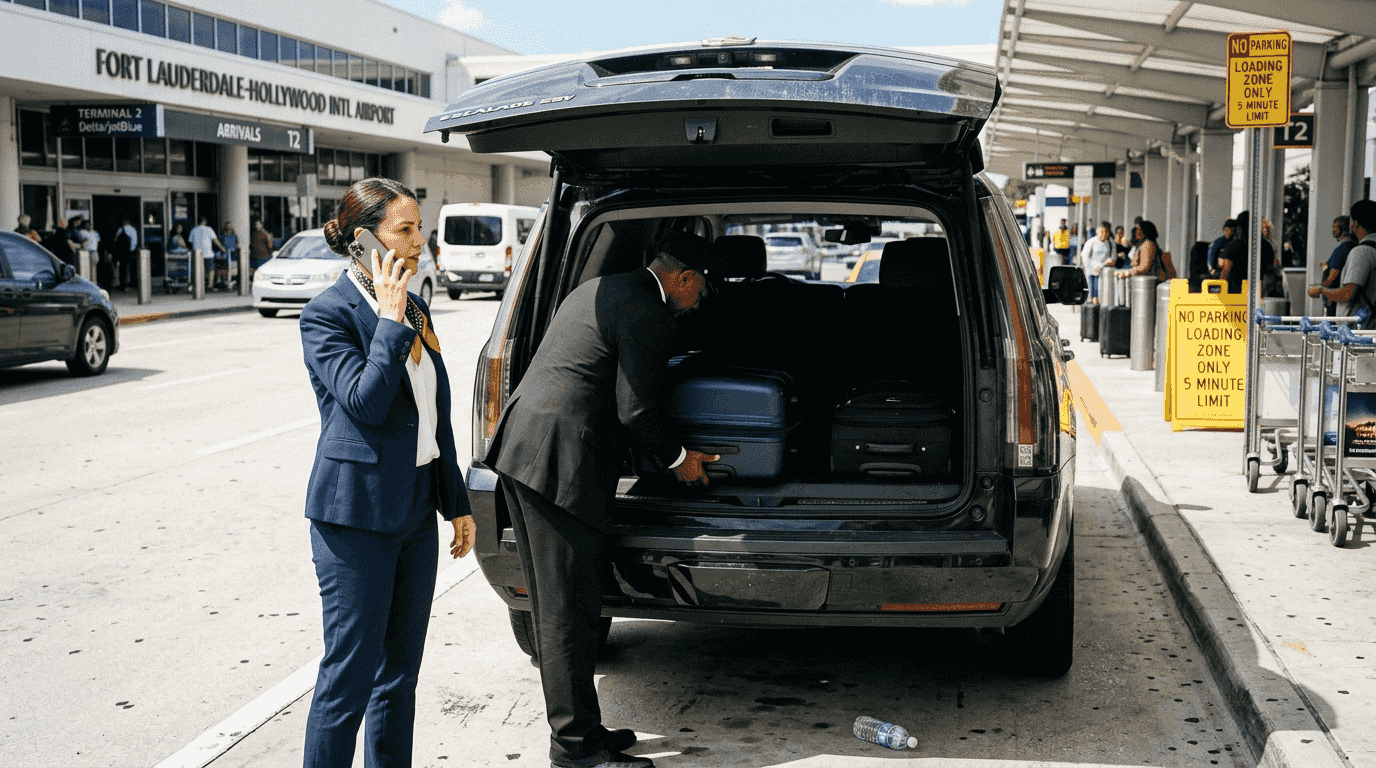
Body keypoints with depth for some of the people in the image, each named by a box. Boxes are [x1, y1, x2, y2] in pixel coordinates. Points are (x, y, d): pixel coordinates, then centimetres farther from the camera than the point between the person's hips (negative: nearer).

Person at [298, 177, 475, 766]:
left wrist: (457, 503, 17)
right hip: (357, 512, -7)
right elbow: (367, 400, -23)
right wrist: (391, 318, -18)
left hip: (416, 509, 7)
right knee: (351, 671, -2)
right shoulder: (327, 313, -10)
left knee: (400, 670, 13)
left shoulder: (415, 309, 11)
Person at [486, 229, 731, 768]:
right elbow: (636, 409, -12)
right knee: (569, 610, -3)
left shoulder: (601, 292, 23)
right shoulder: (648, 311, -9)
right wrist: (677, 458, 5)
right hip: (561, 462, -11)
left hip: (521, 448, 11)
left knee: (555, 607, 14)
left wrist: (665, 453, 28)